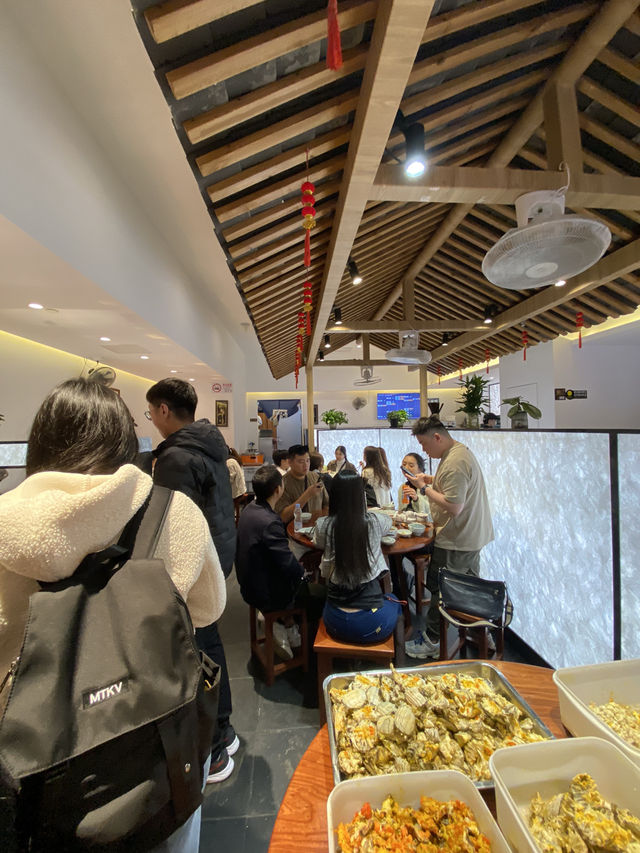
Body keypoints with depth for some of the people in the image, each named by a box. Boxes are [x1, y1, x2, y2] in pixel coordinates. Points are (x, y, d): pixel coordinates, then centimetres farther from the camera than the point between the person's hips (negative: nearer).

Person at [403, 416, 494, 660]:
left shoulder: (454, 463, -25)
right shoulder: (460, 450, 8)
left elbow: (454, 507, -29)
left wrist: (425, 488, -20)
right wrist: (432, 480, 7)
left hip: (456, 541, -10)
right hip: (472, 535, 10)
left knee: (439, 587, 3)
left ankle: (431, 641, 17)